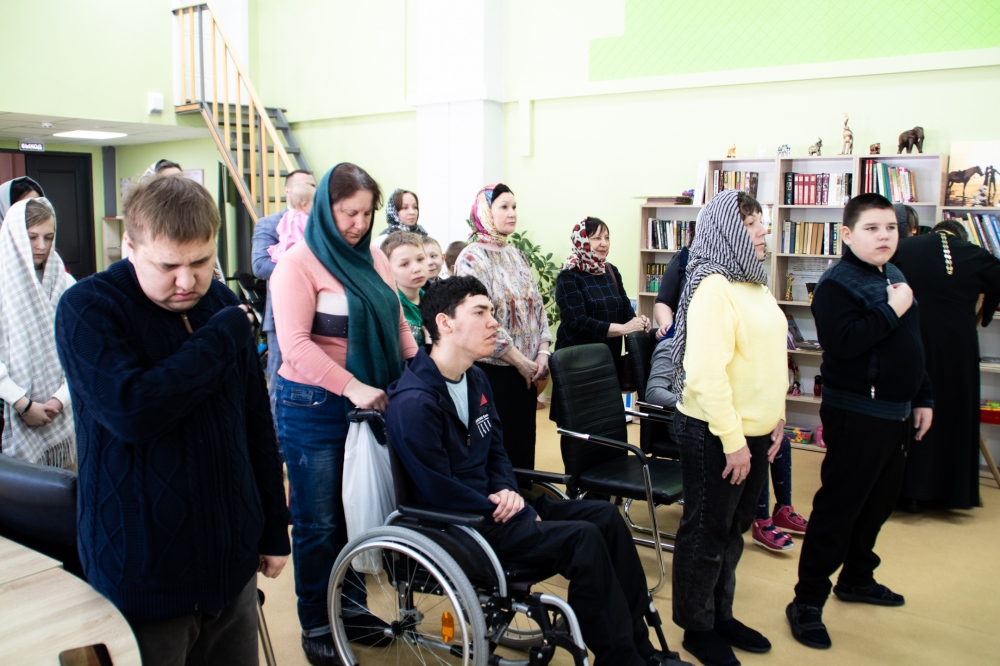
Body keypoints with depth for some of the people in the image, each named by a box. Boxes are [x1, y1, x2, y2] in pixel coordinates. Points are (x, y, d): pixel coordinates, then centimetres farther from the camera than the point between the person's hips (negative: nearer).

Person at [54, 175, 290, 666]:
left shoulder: (221, 303, 4)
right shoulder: (87, 309, -12)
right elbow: (130, 410, -29)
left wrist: (274, 529, 12)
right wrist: (225, 335, -20)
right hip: (143, 576, -5)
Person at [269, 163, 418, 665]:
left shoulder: (373, 259, 9)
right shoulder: (299, 263, -10)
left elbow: (398, 325, 15)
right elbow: (295, 344, -19)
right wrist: (353, 387, -25)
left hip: (373, 402, 6)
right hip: (314, 407, -6)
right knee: (318, 521, 6)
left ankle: (352, 606, 33)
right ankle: (316, 626, 22)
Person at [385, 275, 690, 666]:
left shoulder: (475, 380, 9)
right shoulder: (414, 403, -22)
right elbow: (439, 492, -21)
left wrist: (507, 491, -4)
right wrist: (502, 508, -13)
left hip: (491, 504, 10)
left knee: (605, 516, -1)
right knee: (583, 539, -21)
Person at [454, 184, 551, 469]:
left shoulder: (517, 255, 13)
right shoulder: (472, 258, -10)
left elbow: (537, 306, 13)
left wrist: (542, 354, -1)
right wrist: (521, 362, -15)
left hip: (526, 371, 7)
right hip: (494, 371, -7)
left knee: (524, 445, 12)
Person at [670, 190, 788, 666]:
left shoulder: (753, 284, 10)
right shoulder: (713, 288, -18)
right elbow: (705, 372, -24)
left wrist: (775, 417, 13)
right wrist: (732, 440, -22)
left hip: (753, 432, 9)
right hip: (714, 434, -8)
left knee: (733, 530, 20)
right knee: (706, 533, 7)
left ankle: (722, 616, 36)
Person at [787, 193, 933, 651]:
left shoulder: (895, 278, 13)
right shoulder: (837, 284, -14)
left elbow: (914, 345, 21)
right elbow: (842, 343, -29)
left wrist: (923, 398, 19)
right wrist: (891, 310, -22)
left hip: (895, 412, 9)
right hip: (856, 415, -9)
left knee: (880, 501, 19)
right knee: (838, 508, -4)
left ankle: (856, 578, 36)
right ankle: (807, 602, 5)